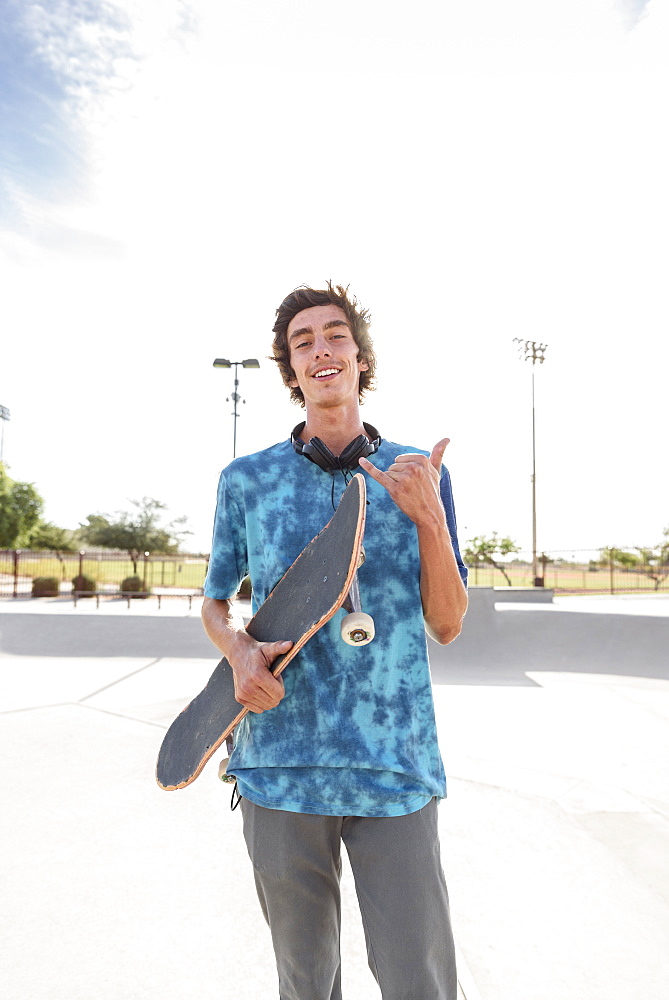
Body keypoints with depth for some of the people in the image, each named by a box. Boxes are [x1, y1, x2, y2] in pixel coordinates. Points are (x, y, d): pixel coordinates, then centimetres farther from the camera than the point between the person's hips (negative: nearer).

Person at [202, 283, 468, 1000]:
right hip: (279, 768, 1)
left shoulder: (419, 476, 2)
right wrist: (239, 652, -9)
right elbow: (215, 603, 13)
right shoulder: (246, 479, 2)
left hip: (395, 768, 0)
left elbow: (446, 626, 1)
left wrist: (429, 518, -15)